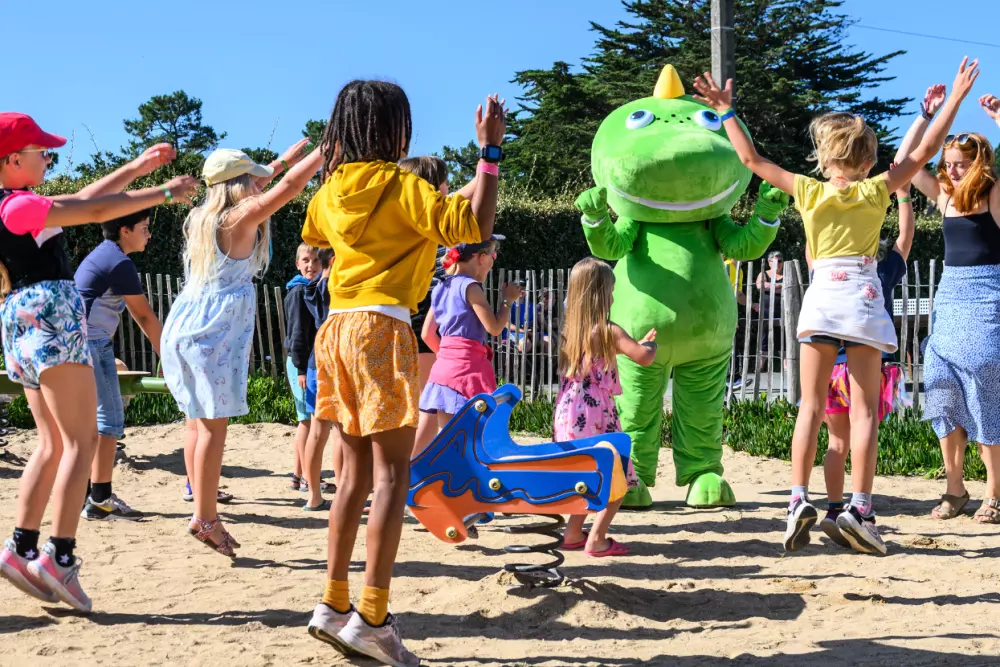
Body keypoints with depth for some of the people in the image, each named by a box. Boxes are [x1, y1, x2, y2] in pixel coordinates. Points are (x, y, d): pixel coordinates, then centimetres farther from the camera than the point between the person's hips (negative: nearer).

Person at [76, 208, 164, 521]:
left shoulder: (103, 255, 19)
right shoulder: (120, 263, -13)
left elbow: (134, 311, 23)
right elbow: (145, 315, -10)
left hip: (78, 343, 10)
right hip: (91, 343, -10)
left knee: (93, 419, 14)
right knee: (109, 419, -8)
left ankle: (86, 494, 17)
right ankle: (100, 500, -8)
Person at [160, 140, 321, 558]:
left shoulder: (201, 219, 15)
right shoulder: (241, 219, -7)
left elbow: (243, 193, 32)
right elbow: (290, 186, -13)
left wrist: (285, 159, 38)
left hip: (181, 327, 8)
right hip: (214, 332, -8)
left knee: (197, 422, 10)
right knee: (213, 426, -5)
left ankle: (202, 511, 14)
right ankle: (205, 519, -4)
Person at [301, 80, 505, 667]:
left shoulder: (331, 190, 12)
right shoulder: (401, 186, -8)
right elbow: (475, 224, -15)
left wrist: (330, 158, 37)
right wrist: (491, 150, -8)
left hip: (338, 330, 8)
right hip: (382, 328, -7)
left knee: (356, 471, 12)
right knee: (391, 474, -7)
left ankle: (334, 605, 15)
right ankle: (372, 618, -10)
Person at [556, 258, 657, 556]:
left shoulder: (569, 331, 12)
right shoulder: (608, 331, -10)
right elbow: (644, 357, -17)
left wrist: (640, 342, 29)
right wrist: (650, 344, 6)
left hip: (567, 416, 8)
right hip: (596, 418, -7)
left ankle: (573, 534, 26)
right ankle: (597, 540, -4)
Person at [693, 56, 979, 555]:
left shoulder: (809, 192, 4)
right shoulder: (876, 191, 2)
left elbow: (752, 159, 9)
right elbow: (924, 152, 6)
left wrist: (726, 111, 17)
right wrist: (956, 98, 12)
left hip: (821, 296, 1)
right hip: (864, 297, -1)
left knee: (811, 406, 3)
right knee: (864, 409, 0)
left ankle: (799, 500, -9)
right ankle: (859, 508, -8)